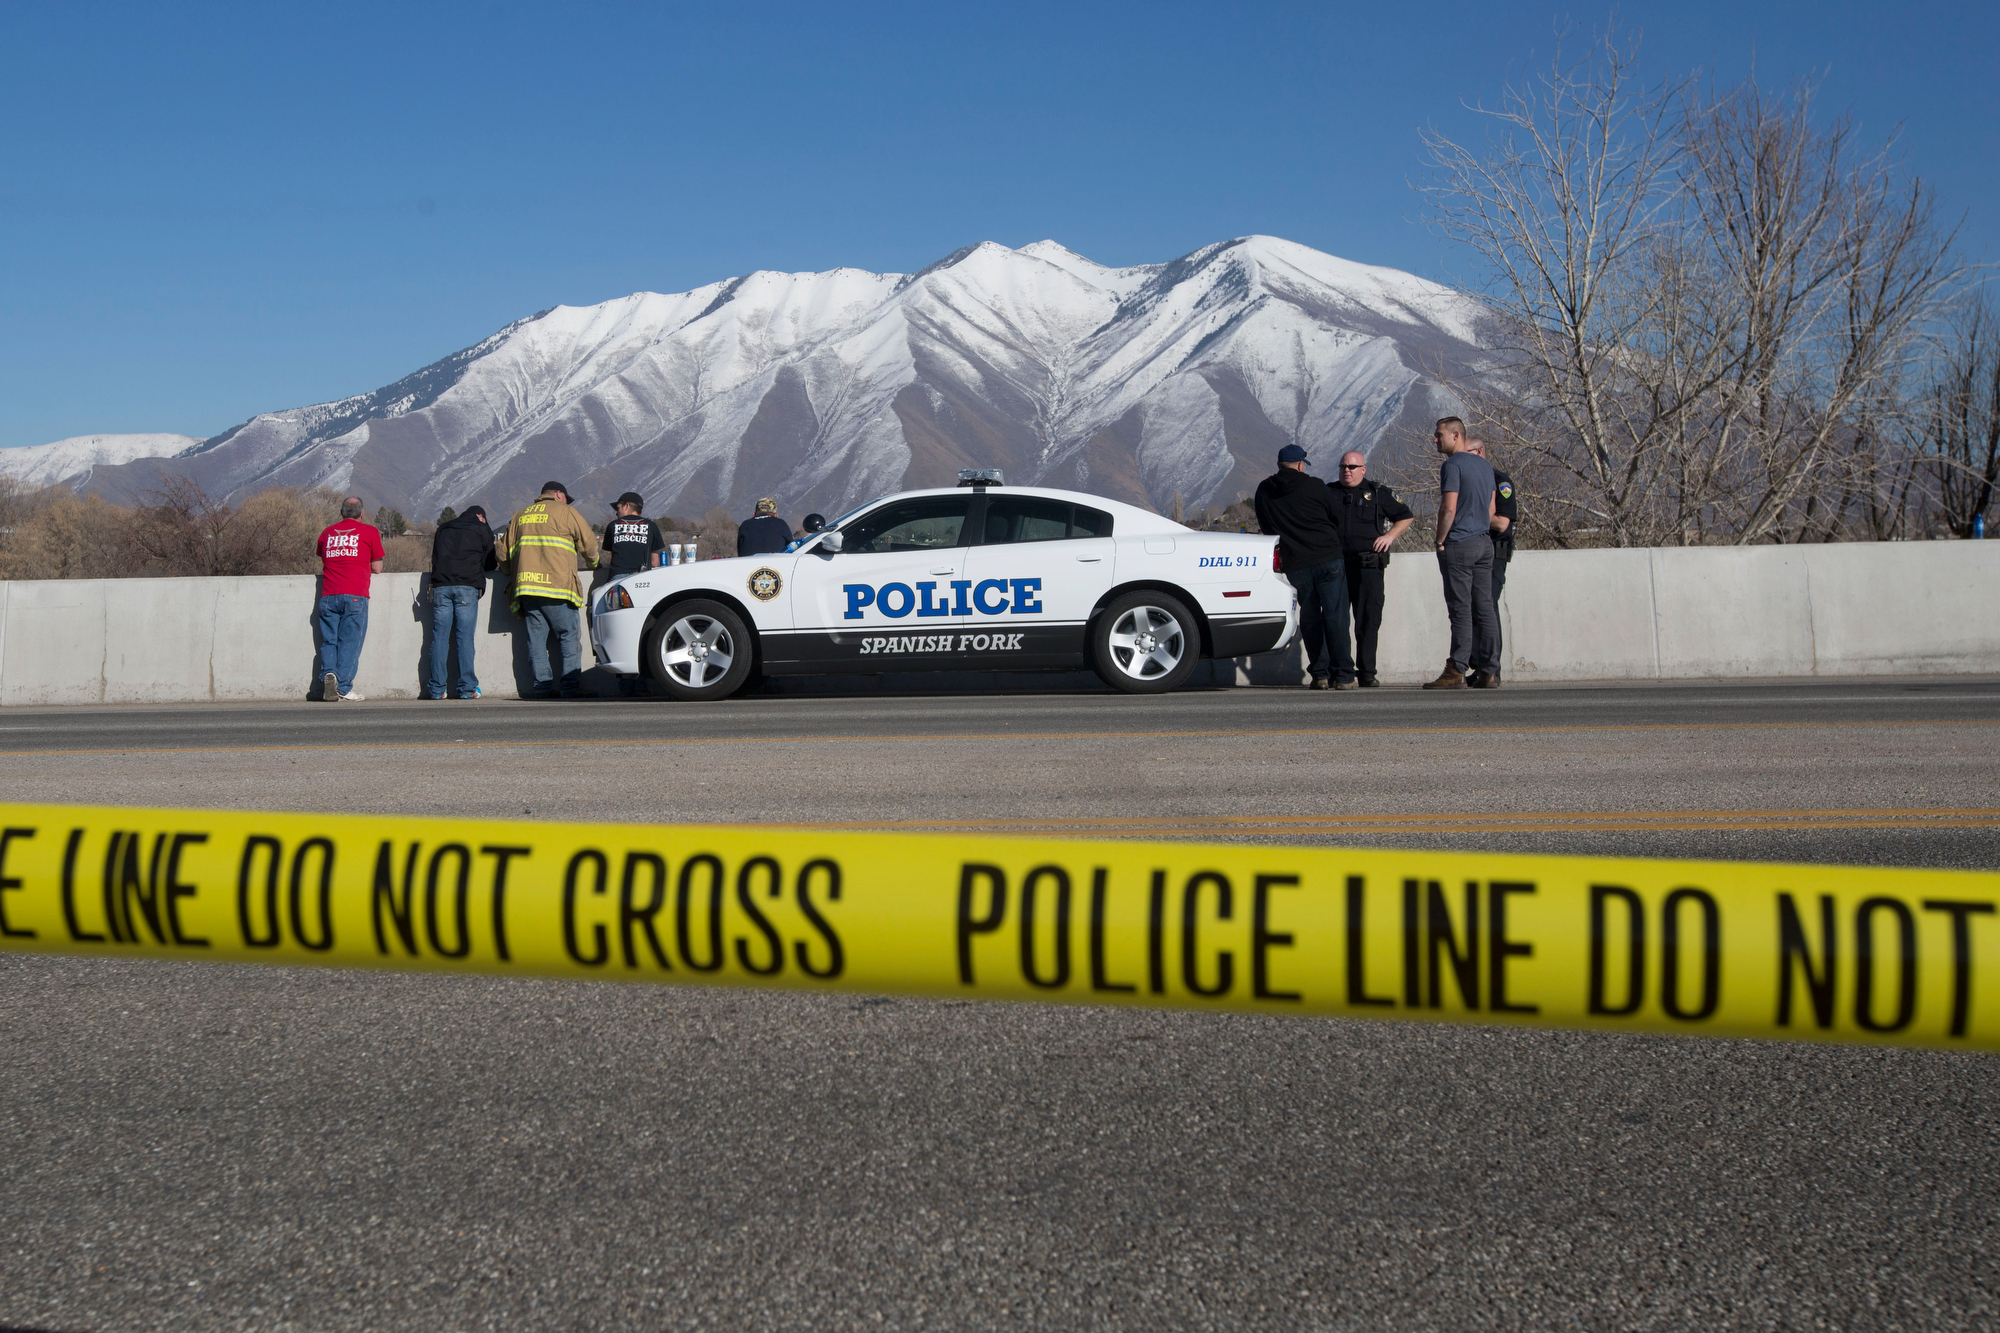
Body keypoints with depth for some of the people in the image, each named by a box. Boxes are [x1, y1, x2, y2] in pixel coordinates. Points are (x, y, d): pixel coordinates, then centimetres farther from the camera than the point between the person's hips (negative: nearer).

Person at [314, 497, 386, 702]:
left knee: (328, 640, 10)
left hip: (328, 597, 3)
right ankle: (344, 689, -8)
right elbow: (376, 568, 9)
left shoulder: (327, 533, 17)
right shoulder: (369, 531, 7)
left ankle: (328, 673, -13)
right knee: (349, 642, -3)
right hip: (355, 596, -3)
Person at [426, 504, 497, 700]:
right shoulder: (481, 529, 11)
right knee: (465, 638, -4)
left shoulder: (443, 528, 23)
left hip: (440, 586, 3)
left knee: (439, 637, 2)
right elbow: (490, 563, 14)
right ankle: (467, 688, -7)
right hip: (467, 587, -3)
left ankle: (436, 689, -1)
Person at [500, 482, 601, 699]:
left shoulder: (519, 517, 22)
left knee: (536, 637, 6)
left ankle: (542, 686, 2)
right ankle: (571, 687, -9)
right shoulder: (564, 512, 6)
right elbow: (588, 542, 7)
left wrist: (515, 572, 41)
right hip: (556, 586, -5)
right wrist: (593, 563, 26)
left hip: (526, 585, 5)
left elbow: (503, 552, 25)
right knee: (569, 636, -3)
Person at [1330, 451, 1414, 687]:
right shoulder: (1329, 492, 15)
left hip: (1368, 566, -1)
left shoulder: (1378, 493, 11)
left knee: (1368, 619, -2)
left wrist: (1390, 536, 2)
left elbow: (1406, 517, 16)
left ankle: (1367, 672, 3)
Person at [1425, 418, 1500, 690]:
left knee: (1461, 609, -9)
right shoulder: (1484, 466, 17)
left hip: (1459, 545, -8)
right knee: (1484, 609, 7)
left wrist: (1440, 541, -8)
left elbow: (1448, 509, -17)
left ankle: (1457, 671, -10)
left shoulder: (1452, 465, -10)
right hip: (1484, 543, 8)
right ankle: (1488, 672, 7)